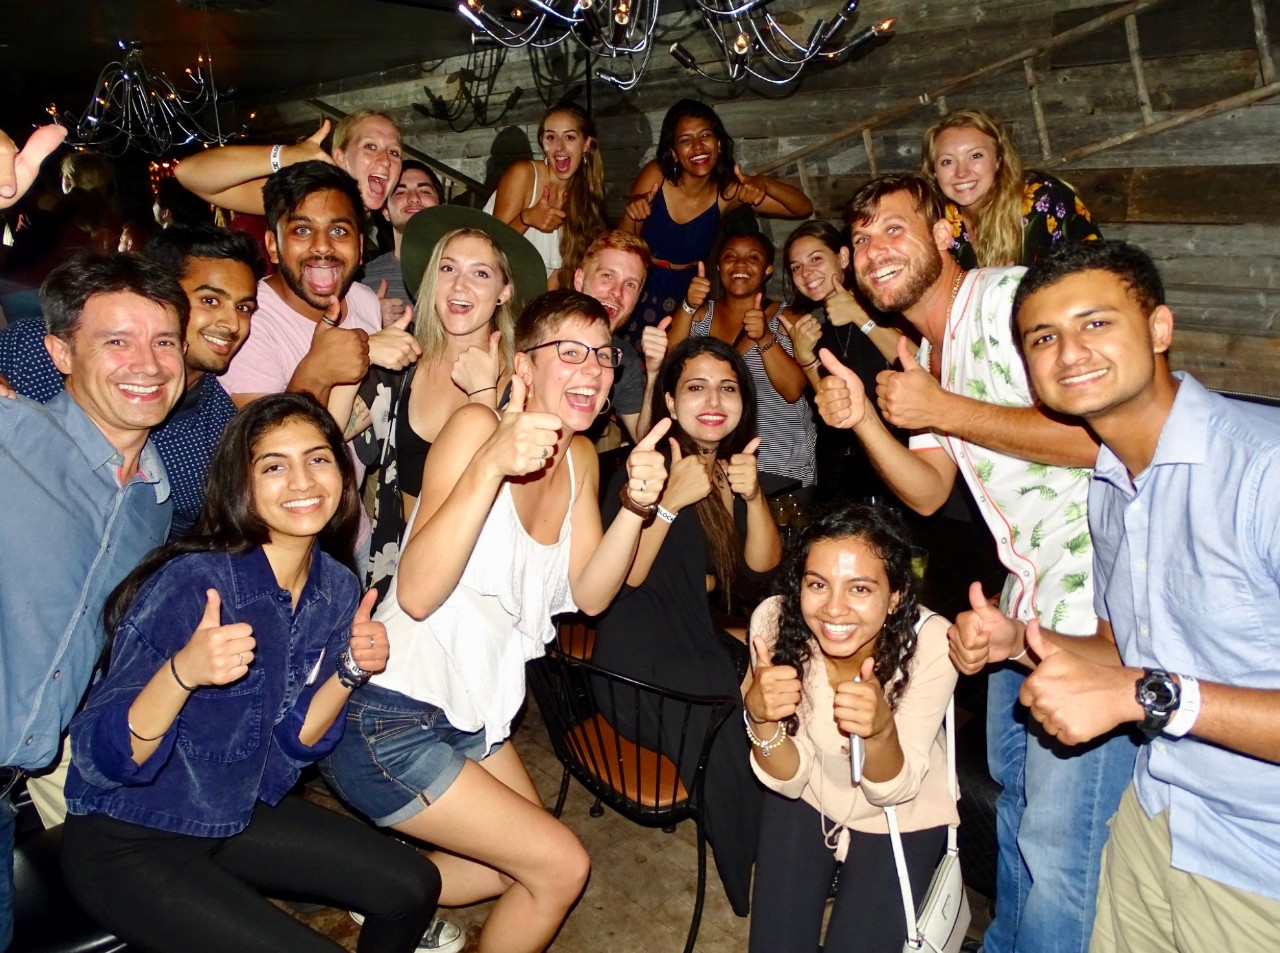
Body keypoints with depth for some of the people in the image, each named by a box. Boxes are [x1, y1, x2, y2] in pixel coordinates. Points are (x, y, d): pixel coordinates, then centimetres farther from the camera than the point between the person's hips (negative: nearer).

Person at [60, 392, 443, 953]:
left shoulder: (337, 589, -7)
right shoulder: (192, 581, -27)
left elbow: (292, 742, 1)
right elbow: (99, 758, -26)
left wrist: (350, 672, -15)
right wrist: (183, 672, -43)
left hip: (240, 816, 7)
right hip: (126, 842, -6)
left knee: (412, 889, 8)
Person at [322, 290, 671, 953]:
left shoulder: (580, 457, 3)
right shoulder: (476, 427, -20)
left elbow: (589, 594, -1)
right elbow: (416, 593, -29)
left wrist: (636, 506, -17)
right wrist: (491, 464, -40)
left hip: (471, 713, 9)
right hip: (387, 717, -8)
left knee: (523, 866, 22)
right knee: (562, 866, -3)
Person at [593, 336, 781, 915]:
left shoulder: (735, 465, 7)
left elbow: (762, 562, -1)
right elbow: (628, 575, -18)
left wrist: (753, 495, -19)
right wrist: (669, 500, -30)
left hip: (707, 643, 6)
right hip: (643, 657, -6)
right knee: (733, 752, -24)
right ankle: (756, 897, -1)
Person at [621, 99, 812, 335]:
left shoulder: (728, 192, -11)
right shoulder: (656, 175, -17)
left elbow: (804, 209, -11)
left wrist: (764, 183, -28)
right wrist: (631, 216, -34)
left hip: (684, 296, 2)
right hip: (641, 290, -2)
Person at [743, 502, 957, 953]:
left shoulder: (930, 642, -32)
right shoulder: (775, 620, -27)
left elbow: (894, 789, -23)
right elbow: (788, 780, -19)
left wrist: (880, 727, -45)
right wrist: (760, 716, -40)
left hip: (900, 819, -1)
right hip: (805, 799, 2)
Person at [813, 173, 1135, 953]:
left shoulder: (1011, 297, -16)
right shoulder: (931, 352, 14)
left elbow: (1098, 433, -28)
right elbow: (928, 493, 9)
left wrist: (942, 410, -21)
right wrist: (862, 418, -7)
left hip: (1097, 603, -10)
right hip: (1025, 598, 10)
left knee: (1057, 841, -4)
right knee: (1013, 787, 25)